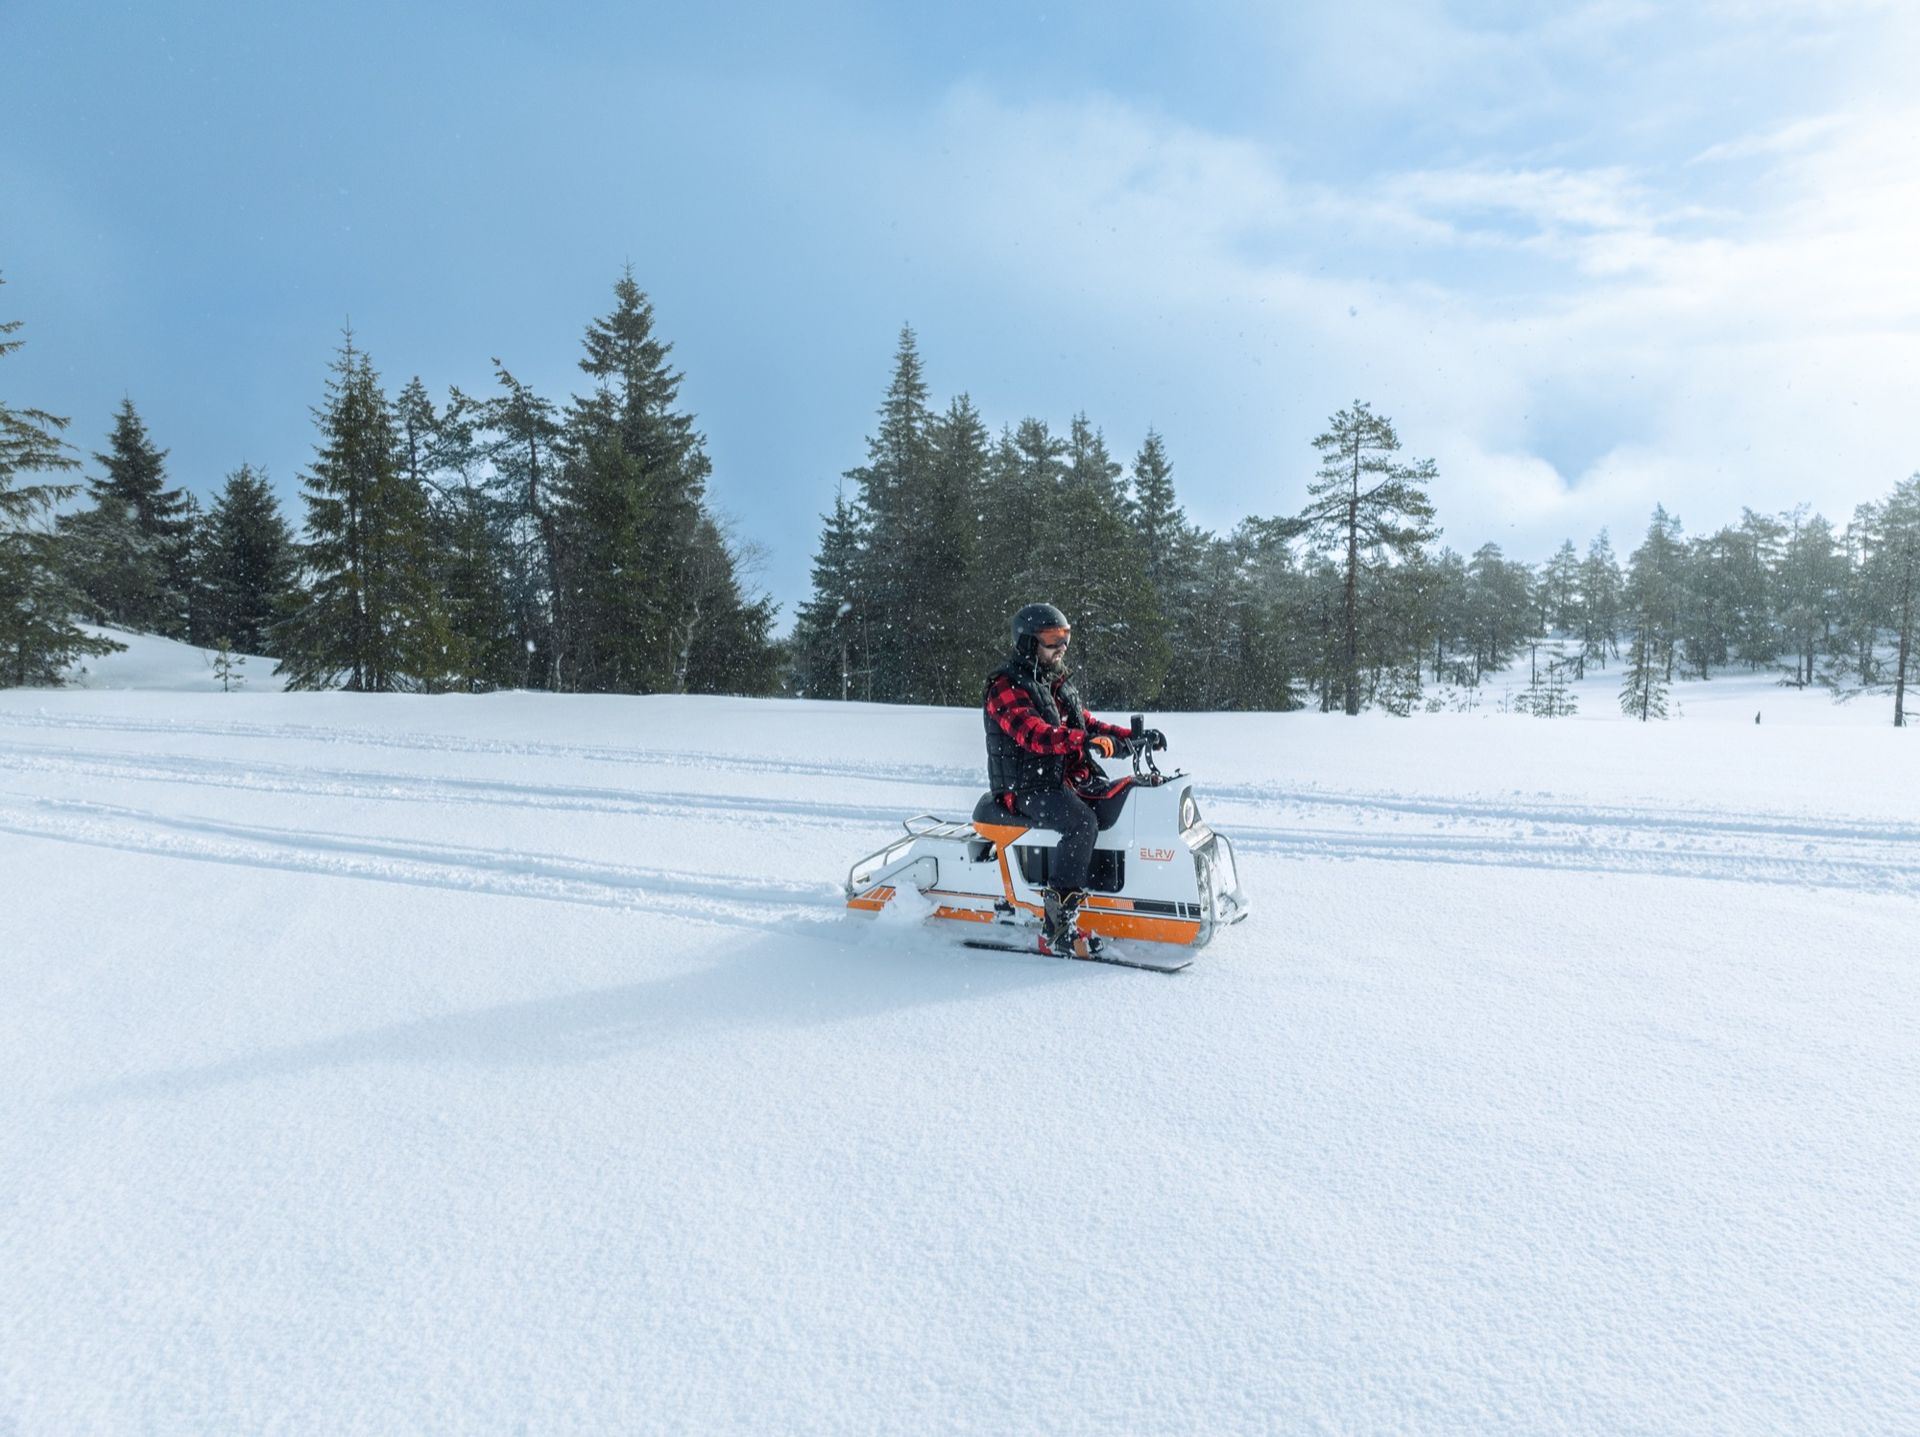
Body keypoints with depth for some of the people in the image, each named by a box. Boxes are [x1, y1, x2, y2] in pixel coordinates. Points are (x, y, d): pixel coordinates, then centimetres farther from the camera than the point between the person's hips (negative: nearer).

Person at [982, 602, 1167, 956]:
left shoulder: (1060, 684, 18)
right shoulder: (1006, 687, -9)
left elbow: (1087, 723, 22)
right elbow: (1032, 733, -26)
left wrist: (1134, 737, 5)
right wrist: (1086, 741, -40)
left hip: (1072, 780, 8)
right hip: (1029, 787, -8)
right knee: (1082, 822, -33)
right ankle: (1059, 919, -32)